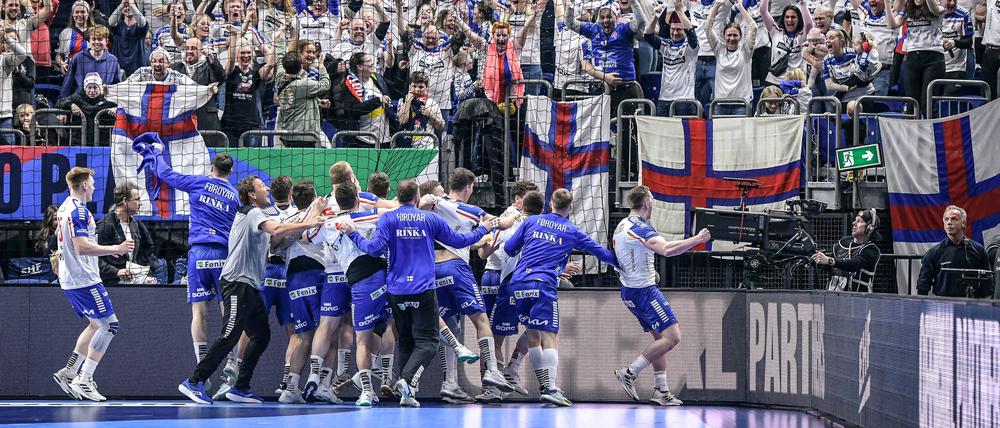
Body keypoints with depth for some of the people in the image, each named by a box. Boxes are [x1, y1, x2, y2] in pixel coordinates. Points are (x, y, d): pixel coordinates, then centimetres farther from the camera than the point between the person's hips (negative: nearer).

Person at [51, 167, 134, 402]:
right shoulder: (79, 210, -16)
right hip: (84, 279, -10)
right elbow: (82, 247, -24)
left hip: (69, 279, 10)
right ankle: (83, 381, -10)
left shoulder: (64, 208, 15)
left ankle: (69, 372, 13)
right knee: (109, 325, -6)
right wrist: (116, 249, -20)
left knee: (96, 325, 18)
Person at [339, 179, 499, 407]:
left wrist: (353, 234, 5)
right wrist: (483, 229, 28)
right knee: (427, 341, -4)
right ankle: (406, 379, -28)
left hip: (396, 291, 3)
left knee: (405, 342, 15)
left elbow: (375, 248, -10)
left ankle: (406, 393, 8)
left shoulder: (388, 219, 2)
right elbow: (458, 240, 12)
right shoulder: (430, 219, 4)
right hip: (423, 291, -2)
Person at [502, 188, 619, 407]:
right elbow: (600, 252, 19)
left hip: (519, 283, 4)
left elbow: (509, 248, 15)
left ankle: (544, 385, 13)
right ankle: (551, 388, -22)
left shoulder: (532, 221, 15)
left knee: (532, 335, 13)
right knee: (548, 335, -8)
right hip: (543, 284, -4)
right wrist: (619, 263, 36)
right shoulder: (572, 232, 11)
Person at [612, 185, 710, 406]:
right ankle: (629, 373, -11)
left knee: (660, 337, 15)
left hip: (629, 291, 10)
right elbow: (667, 250, -34)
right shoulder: (640, 228, -19)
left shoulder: (622, 226, 13)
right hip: (644, 290, -10)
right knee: (672, 336, -12)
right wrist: (697, 239, -26)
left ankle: (661, 390, 13)